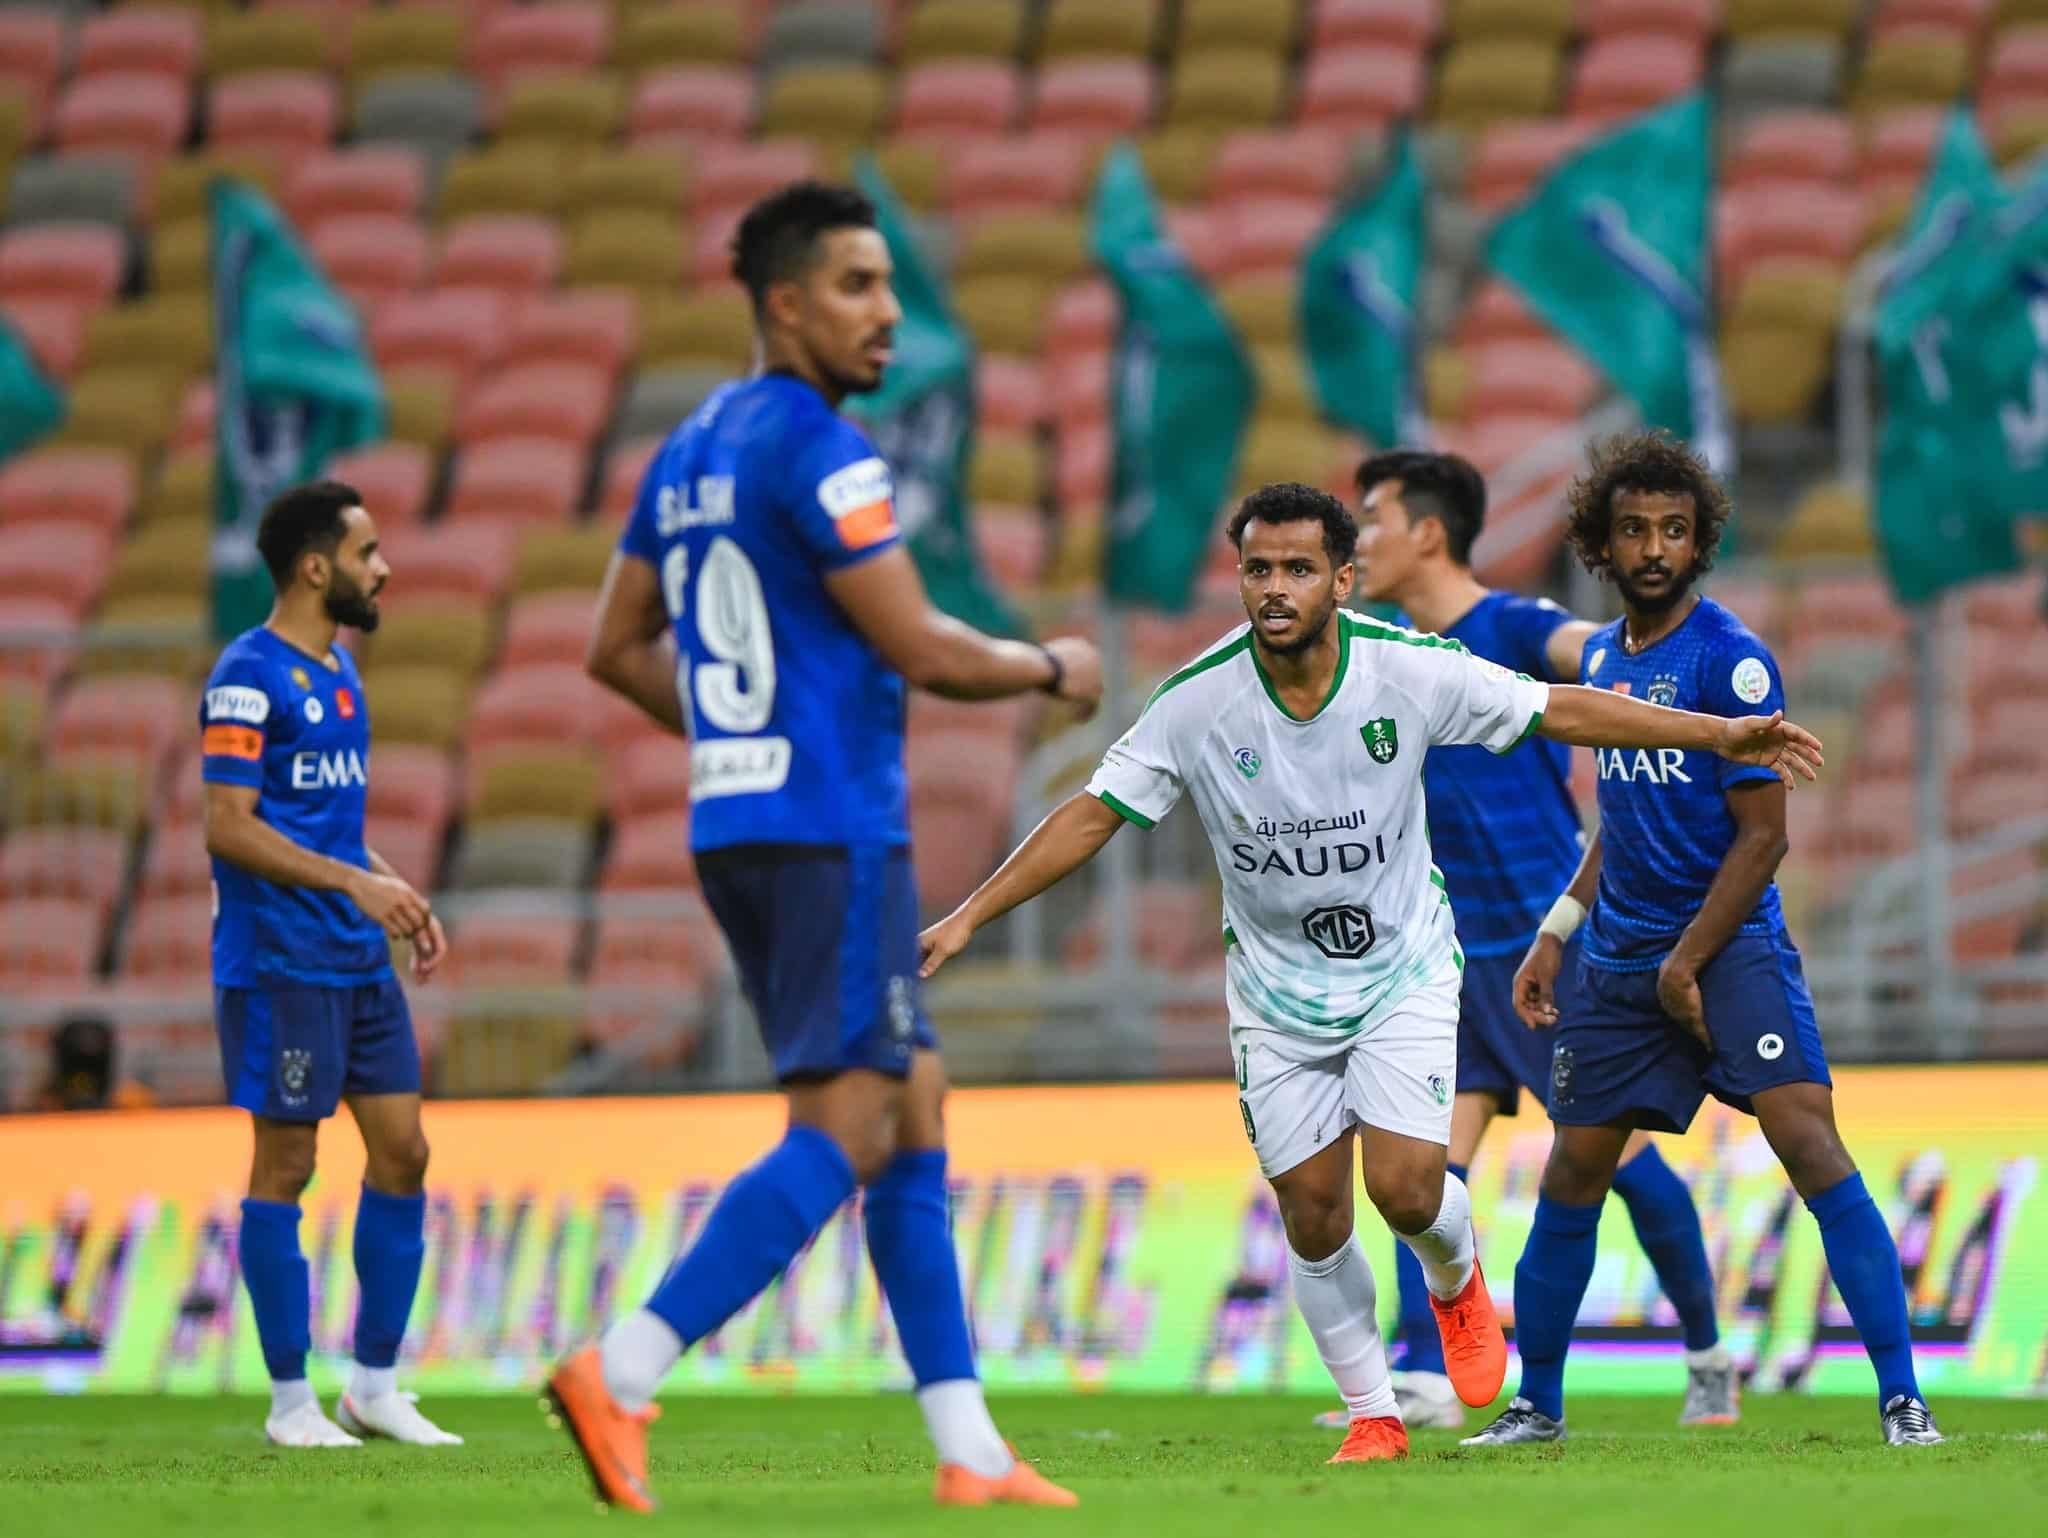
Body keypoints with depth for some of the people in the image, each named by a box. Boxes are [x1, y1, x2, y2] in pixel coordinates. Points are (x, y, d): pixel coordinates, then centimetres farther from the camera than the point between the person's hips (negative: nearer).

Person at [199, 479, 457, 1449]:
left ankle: (375, 1386, 14)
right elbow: (230, 828, -17)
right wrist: (355, 883, -22)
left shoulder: (338, 671, 16)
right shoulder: (249, 676, -11)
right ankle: (289, 1401, 3)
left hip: (360, 961, 9)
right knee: (285, 1166, -3)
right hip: (279, 961, -9)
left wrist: (394, 895, 11)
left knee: (403, 1150, 6)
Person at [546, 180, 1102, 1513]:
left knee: (916, 1112, 12)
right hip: (831, 829, -10)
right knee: (845, 1133, -10)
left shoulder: (692, 451, 15)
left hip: (736, 820, 10)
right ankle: (620, 1375, -18)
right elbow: (920, 650, -14)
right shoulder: (819, 451, -13)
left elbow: (618, 648, 20)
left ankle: (968, 1448, 11)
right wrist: (1053, 671, 2)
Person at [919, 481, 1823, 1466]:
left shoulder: (1409, 671, -17)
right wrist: (967, 919, -17)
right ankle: (1373, 1416, 19)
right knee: (1313, 1217, 0)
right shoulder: (1198, 701, -17)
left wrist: (1722, 736, -11)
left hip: (1404, 969, -1)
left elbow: (1562, 712, -8)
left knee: (1405, 1191, -14)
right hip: (1276, 990, 1)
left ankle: (1456, 1281, 23)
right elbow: (1093, 814, -11)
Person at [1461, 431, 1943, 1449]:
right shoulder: (1601, 660, 11)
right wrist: (1555, 935, 16)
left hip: (1730, 945, -6)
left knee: (1808, 1141, -19)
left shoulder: (1730, 659, -10)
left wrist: (1686, 964, -13)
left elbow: (1762, 837, -12)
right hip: (1620, 959, 6)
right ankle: (1535, 1405, 24)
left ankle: (1902, 1401, -20)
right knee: (1571, 1176, 8)